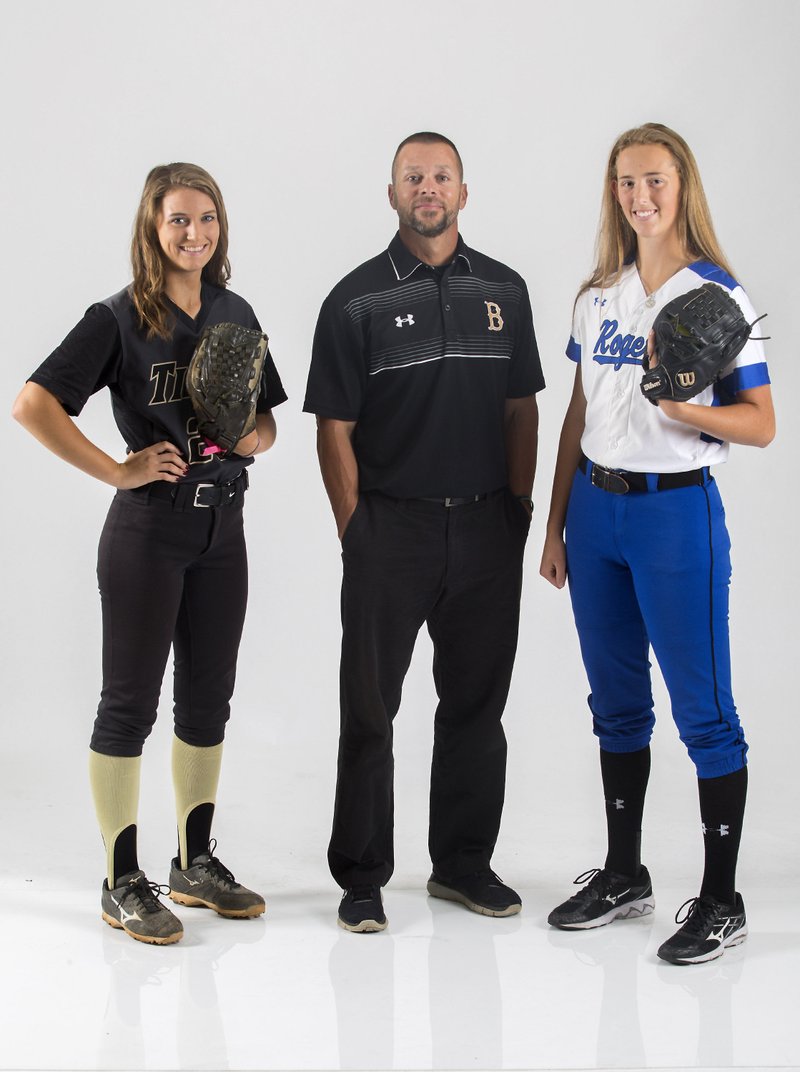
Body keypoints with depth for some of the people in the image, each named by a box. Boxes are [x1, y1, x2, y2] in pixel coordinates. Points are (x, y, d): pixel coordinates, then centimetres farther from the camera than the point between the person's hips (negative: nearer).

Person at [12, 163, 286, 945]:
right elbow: (33, 404, -16)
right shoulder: (119, 319, -8)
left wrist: (248, 438, -7)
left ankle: (195, 863, 25)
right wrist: (117, 470, -17)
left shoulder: (236, 315, 9)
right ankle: (123, 882, 9)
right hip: (147, 529, -6)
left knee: (209, 700, 12)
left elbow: (267, 423, 16)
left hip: (221, 527, 6)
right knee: (129, 703, 1)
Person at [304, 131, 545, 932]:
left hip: (487, 530, 3)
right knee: (369, 708, 2)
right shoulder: (357, 301, -2)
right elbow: (334, 427, -3)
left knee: (476, 701, 10)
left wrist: (519, 509, 5)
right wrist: (355, 533, -6)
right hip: (391, 528, -3)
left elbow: (522, 409, 11)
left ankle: (463, 863, 24)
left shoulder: (504, 290, 8)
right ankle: (361, 878, 12)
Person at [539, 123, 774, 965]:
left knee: (701, 708, 0)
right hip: (596, 507, 6)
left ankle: (721, 900, 9)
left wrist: (683, 407, -26)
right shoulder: (598, 296, 10)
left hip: (676, 510, -6)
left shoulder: (717, 296, -7)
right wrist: (556, 525, 12)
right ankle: (623, 874, 28)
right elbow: (578, 416, 13)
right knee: (616, 702, 14)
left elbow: (760, 424, -8)